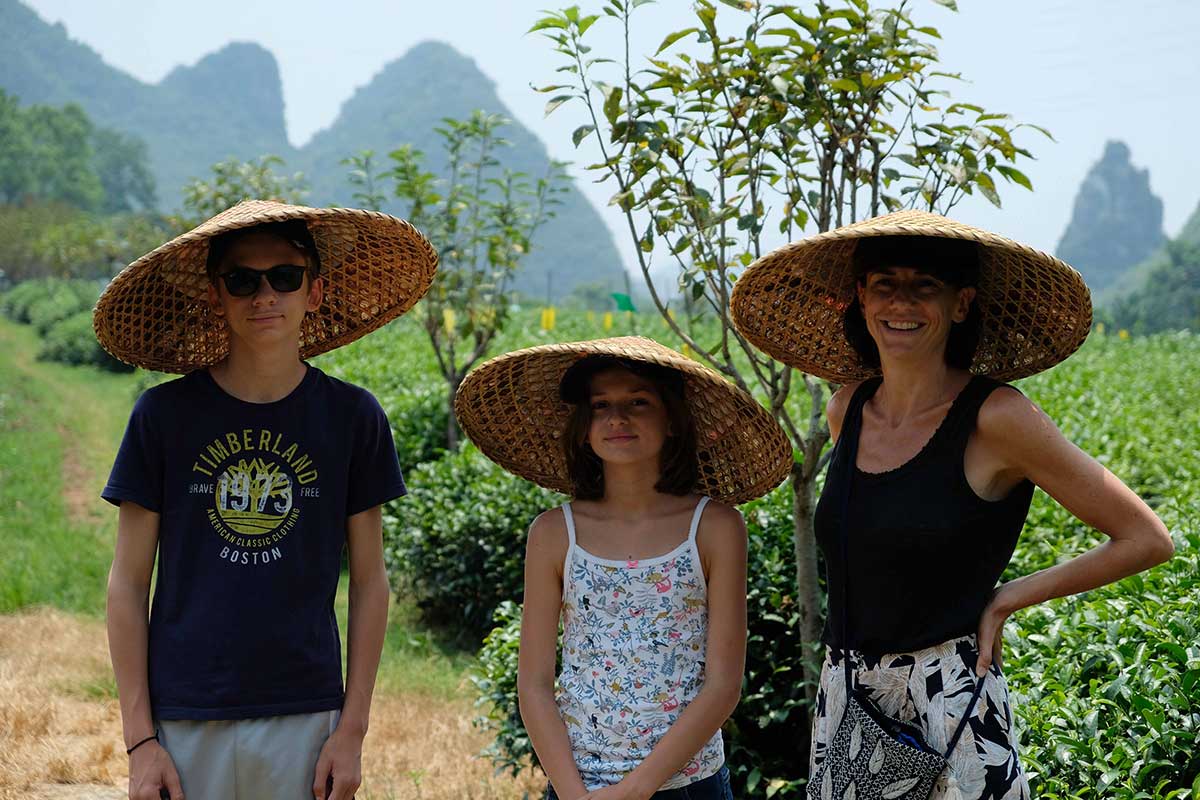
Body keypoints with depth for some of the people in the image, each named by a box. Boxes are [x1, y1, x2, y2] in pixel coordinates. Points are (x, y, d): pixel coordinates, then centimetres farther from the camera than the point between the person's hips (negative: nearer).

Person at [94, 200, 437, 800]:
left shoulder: (352, 417, 2)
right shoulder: (164, 414, -1)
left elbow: (369, 581, 6)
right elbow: (128, 585, 2)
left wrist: (352, 731, 1)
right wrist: (139, 739, -3)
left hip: (307, 722, 1)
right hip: (184, 722, 0)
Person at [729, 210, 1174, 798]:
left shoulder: (996, 418, -13)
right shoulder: (847, 408, 4)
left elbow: (1147, 540, -9)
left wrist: (1006, 599, -7)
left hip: (950, 703, -6)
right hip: (841, 701, 6)